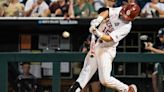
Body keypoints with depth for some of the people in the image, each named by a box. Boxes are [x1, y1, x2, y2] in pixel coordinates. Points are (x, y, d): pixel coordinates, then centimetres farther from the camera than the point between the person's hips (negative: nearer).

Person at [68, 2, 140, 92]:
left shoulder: (127, 26, -19)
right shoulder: (117, 10, -4)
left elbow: (109, 38, -25)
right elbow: (106, 12, -19)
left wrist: (98, 33, -41)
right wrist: (98, 20, -36)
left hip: (106, 50, -6)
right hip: (96, 45, 6)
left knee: (105, 79, -11)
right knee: (86, 72, 4)